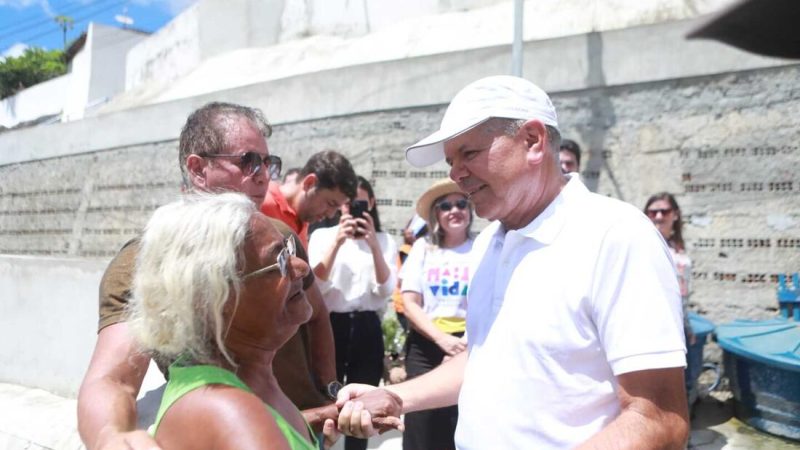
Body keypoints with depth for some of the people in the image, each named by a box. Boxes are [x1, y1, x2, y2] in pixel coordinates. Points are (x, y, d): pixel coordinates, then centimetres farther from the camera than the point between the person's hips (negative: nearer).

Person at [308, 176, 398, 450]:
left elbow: (385, 290, -6)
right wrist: (337, 242, -19)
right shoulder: (322, 235, 4)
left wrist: (374, 245, -18)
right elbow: (315, 285, -8)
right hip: (331, 326, -1)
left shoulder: (385, 241, 7)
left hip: (367, 329, 1)